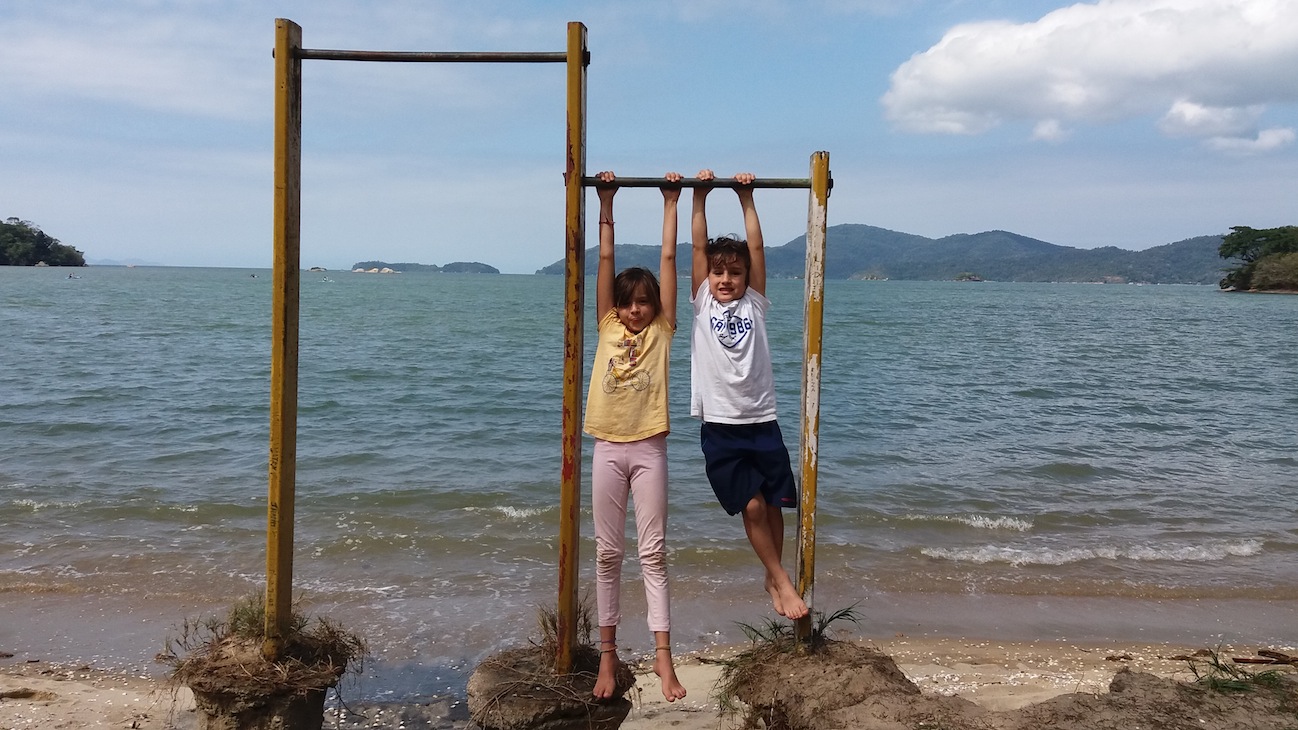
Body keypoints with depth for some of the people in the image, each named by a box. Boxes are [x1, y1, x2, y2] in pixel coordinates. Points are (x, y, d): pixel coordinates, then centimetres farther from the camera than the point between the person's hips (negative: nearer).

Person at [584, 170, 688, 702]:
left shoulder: (662, 331, 3)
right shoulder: (608, 328, 7)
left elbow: (667, 259, 2)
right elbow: (605, 260, 5)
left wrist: (671, 204, 2)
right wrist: (606, 205, 5)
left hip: (649, 448, -2)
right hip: (608, 449, 2)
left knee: (653, 553, 2)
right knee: (608, 553, 8)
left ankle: (663, 656, 6)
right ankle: (608, 652, 17)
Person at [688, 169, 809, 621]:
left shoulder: (754, 304, 7)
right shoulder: (702, 303, 5)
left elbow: (756, 247, 2)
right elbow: (698, 247, 2)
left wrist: (746, 198, 2)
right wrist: (699, 197, 1)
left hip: (762, 421, 2)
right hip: (720, 426, -1)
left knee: (773, 503, 7)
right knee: (752, 506, -1)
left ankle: (772, 577, 26)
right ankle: (783, 582, 13)